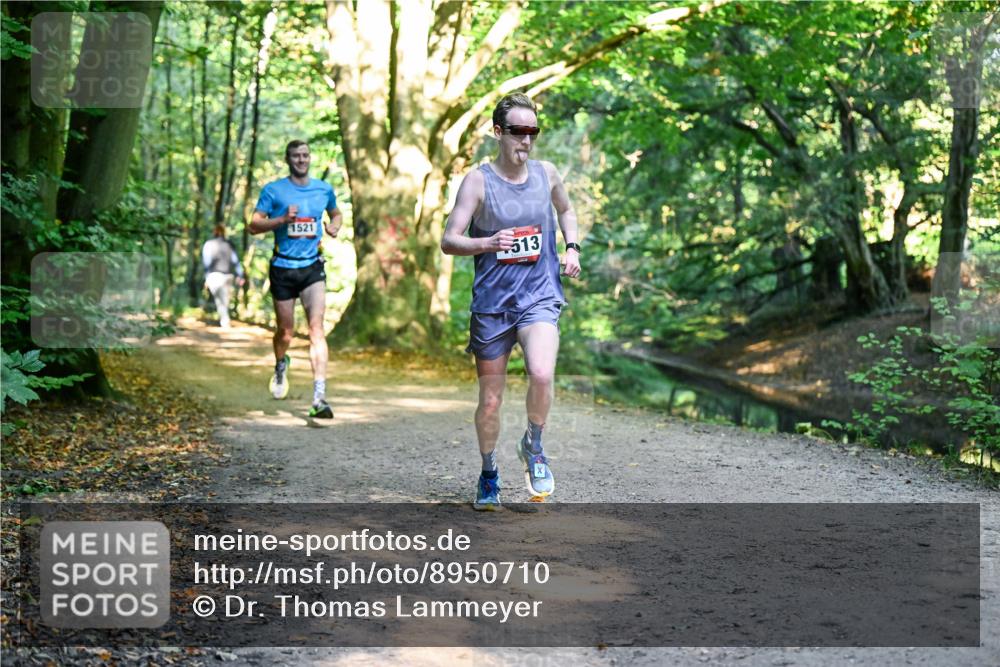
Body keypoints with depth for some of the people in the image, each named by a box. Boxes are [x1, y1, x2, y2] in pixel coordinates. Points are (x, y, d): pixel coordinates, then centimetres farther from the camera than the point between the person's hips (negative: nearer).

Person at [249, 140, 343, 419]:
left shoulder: (324, 189, 9)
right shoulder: (273, 190, 1)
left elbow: (336, 214, 27)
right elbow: (254, 225, -2)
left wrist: (334, 226, 4)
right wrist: (283, 219, -17)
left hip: (312, 267, 1)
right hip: (283, 267, -1)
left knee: (317, 330, -15)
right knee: (286, 332, 9)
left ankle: (319, 397, -21)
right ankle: (281, 365, 45)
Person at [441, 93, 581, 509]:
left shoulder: (546, 173, 5)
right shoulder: (478, 181, -6)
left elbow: (565, 210, 27)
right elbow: (449, 241, -11)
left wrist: (572, 248, 10)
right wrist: (488, 243, -29)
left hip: (539, 297, 1)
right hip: (492, 302, -1)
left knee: (541, 373, -25)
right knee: (490, 399, 7)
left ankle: (533, 447, 4)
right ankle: (489, 477, 29)